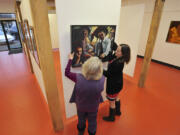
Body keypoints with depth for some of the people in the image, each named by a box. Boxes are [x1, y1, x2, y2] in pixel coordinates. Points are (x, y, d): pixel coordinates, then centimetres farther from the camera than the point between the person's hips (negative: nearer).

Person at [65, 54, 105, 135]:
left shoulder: (79, 78, -36)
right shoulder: (102, 80, -35)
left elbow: (67, 72, -18)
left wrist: (70, 59, -9)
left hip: (80, 106, 1)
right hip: (93, 107, -1)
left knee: (81, 120, 32)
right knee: (92, 122, 29)